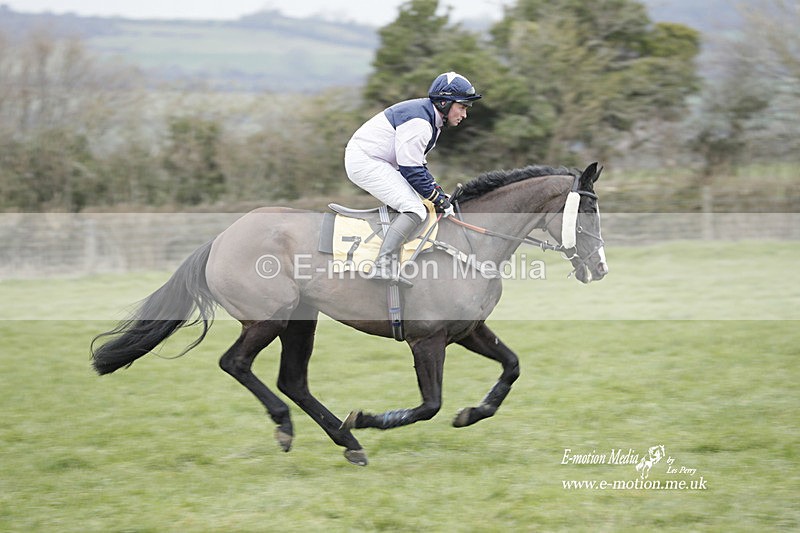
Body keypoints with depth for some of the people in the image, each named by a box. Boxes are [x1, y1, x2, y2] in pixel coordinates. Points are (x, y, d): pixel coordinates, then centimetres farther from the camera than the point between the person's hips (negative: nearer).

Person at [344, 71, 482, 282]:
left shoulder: (431, 121, 13)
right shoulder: (418, 122, -21)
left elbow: (417, 164, 19)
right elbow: (410, 169, -20)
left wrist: (438, 191, 10)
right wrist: (437, 197, -12)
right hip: (364, 162, -11)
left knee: (414, 203, 18)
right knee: (415, 210, -20)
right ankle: (382, 265, -30)